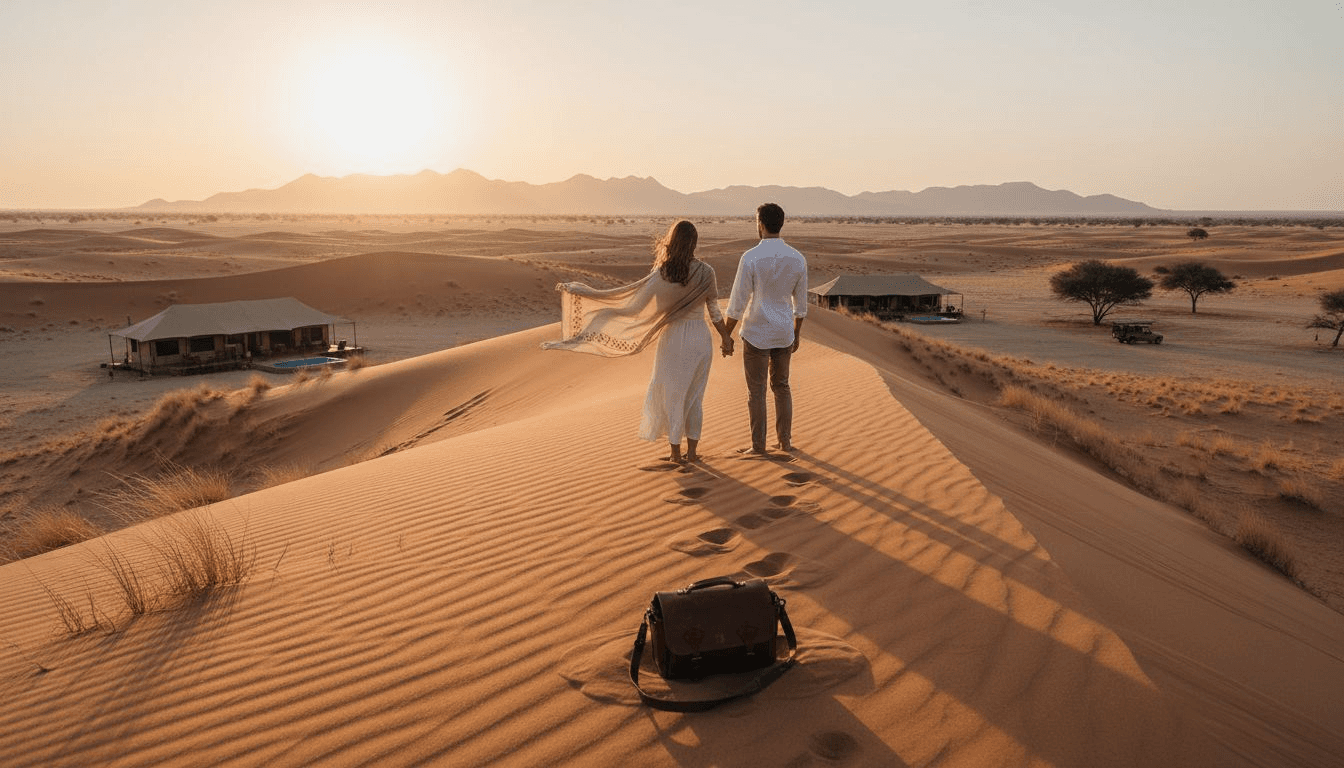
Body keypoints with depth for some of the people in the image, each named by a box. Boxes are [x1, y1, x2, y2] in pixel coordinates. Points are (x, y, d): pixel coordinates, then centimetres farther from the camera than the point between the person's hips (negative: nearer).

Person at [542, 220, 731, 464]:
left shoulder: (663, 275, -12)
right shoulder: (706, 272, -8)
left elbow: (631, 301, -12)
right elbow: (715, 312, -3)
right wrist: (726, 338, 13)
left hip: (673, 340, -2)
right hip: (701, 339, 2)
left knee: (670, 393, 11)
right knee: (693, 395, 15)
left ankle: (675, 452, 16)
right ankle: (692, 450, 19)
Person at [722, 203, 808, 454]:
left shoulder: (750, 258, -16)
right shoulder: (797, 258, -2)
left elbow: (737, 302, -14)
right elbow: (801, 303, 6)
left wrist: (726, 336, -4)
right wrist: (796, 335, 19)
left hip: (756, 334, -4)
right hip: (783, 334, 4)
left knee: (756, 390, 7)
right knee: (781, 386, 20)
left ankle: (759, 445, 13)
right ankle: (785, 440, 23)